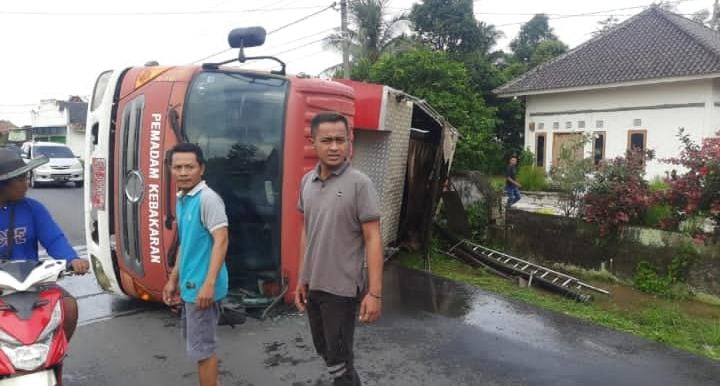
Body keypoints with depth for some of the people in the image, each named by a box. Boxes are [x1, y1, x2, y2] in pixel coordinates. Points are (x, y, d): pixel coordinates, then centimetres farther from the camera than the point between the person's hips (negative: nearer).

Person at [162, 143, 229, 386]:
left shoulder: (208, 198, -18)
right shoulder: (181, 199, 10)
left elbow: (221, 241, -23)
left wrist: (209, 284, -27)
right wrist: (173, 279, 20)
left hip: (202, 287, -9)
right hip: (189, 285, 9)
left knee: (201, 347, 1)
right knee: (197, 343, 21)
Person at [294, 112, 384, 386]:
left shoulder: (359, 183, -14)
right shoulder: (307, 182, 3)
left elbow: (373, 239, -14)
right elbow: (306, 233, 11)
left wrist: (375, 293, -17)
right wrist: (302, 279, 11)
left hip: (341, 288, -6)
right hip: (312, 285, 6)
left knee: (338, 359, 6)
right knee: (324, 351, 22)